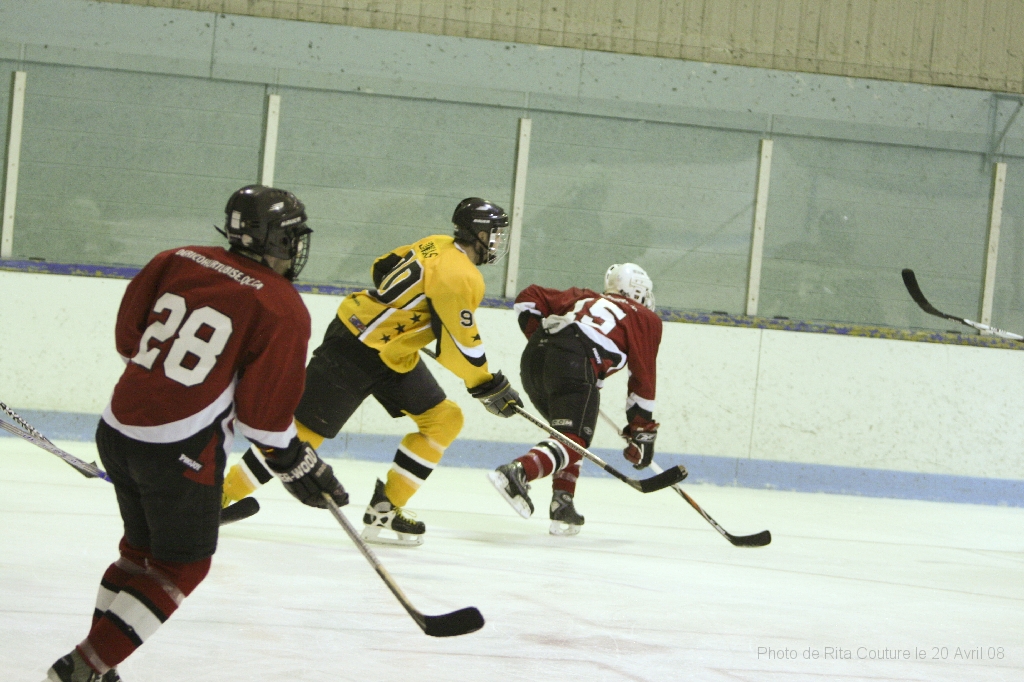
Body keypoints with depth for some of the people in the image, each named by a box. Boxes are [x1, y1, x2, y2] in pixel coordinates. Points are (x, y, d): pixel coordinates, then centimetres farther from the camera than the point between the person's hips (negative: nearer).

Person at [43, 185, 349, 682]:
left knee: (142, 547, 25)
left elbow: (128, 338, 11)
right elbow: (262, 411, -10)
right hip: (180, 453, -7)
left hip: (117, 431, 7)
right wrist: (298, 468, 3)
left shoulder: (176, 262, 7)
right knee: (182, 565, 10)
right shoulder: (284, 310, -9)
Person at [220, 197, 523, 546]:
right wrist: (490, 387, -8)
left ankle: (385, 509, 8)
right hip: (355, 353, -10)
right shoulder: (461, 278, -23)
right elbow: (460, 347, -20)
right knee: (305, 430, -5)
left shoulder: (438, 245, 5)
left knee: (445, 420, 6)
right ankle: (223, 494, 6)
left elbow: (383, 268, 17)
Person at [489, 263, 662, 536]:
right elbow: (642, 379, 15)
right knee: (574, 439, -12)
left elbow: (529, 298, 28)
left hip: (533, 358, 7)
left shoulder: (585, 298, 34)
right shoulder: (646, 319, 21)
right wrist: (642, 434, 17)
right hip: (573, 362, -7)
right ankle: (517, 472, -38)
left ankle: (562, 505, 12)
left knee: (568, 432, 23)